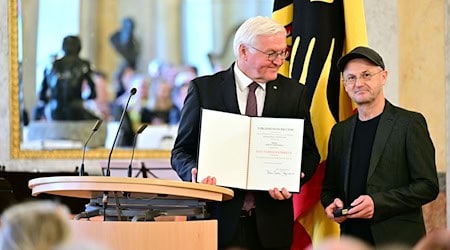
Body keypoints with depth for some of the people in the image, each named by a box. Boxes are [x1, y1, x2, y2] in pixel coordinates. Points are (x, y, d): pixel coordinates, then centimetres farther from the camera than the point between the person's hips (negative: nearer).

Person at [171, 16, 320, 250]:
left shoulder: (294, 93, 9)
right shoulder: (203, 88, 3)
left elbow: (309, 153, 10)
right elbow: (182, 151, 5)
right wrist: (195, 172, -17)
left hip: (270, 222, 2)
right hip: (220, 218, -2)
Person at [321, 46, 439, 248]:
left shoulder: (410, 123, -2)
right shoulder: (340, 131, 15)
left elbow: (428, 186, -7)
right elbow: (329, 187, 21)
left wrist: (377, 203, -17)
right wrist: (330, 204, -3)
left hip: (397, 239, -5)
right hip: (351, 239, 5)